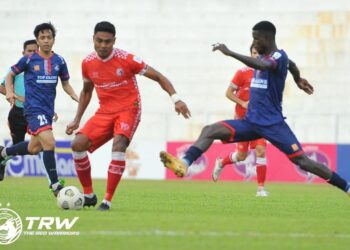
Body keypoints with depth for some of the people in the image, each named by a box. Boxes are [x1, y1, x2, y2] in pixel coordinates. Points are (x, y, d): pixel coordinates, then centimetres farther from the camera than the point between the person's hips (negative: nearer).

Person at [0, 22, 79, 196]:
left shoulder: (59, 61, 4)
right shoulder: (29, 60, -5)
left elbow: (65, 83, 16)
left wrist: (75, 96, -3)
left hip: (48, 110, 6)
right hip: (33, 108, -6)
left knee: (34, 148, 18)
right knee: (49, 142, -22)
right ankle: (55, 185, -16)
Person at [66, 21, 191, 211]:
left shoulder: (127, 59, -13)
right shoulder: (88, 63, 1)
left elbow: (158, 77, -7)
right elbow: (86, 91, 20)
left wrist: (175, 99, -19)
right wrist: (77, 120, 15)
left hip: (128, 110, -5)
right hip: (105, 112, 5)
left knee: (118, 145, -31)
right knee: (78, 144, -15)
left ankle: (108, 200, -26)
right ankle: (88, 195, 2)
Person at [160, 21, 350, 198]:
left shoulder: (279, 56, -13)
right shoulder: (263, 57, 12)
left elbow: (262, 66, -37)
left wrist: (230, 53, -40)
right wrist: (298, 81, 50)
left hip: (273, 124, -7)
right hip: (251, 122, 7)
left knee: (302, 161, -12)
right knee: (210, 130, -11)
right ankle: (184, 164, -30)